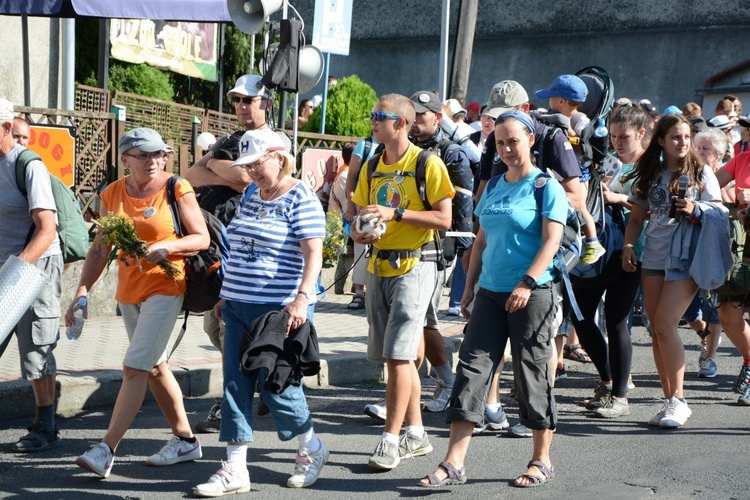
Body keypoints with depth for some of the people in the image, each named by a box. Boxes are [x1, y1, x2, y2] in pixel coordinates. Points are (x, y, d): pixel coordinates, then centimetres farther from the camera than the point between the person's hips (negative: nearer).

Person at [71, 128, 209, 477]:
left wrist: (169, 245, -22)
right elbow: (99, 249, 5)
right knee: (155, 366, 13)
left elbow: (202, 238, -5)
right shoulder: (112, 194, 5)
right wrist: (83, 290, -5)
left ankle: (106, 450, -10)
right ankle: (185, 440, 26)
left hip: (165, 288, -6)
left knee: (135, 368, -11)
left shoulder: (177, 189, -7)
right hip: (128, 291, 6)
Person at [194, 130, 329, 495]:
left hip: (278, 310, -8)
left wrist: (301, 299, -28)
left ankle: (311, 448, 23)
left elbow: (313, 253, -17)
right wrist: (226, 295, 20)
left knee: (275, 384, -2)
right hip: (239, 307, 8)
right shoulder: (251, 196, 14)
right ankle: (235, 470, 8)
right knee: (236, 385, 4)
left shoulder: (301, 200, -9)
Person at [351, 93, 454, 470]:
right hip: (379, 267, 7)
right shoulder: (372, 168, 13)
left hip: (413, 266, -7)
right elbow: (359, 220, 16)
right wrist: (360, 233, -7)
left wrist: (394, 213, -19)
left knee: (398, 355, -11)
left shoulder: (427, 164, -7)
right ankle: (416, 434, 22)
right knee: (397, 356, 11)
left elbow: (443, 219, -12)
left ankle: (390, 439, -5)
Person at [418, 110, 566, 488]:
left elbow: (551, 241, -12)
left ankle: (542, 461, 17)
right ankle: (454, 463, -1)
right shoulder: (494, 185, 14)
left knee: (532, 373, 2)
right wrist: (469, 286, 14)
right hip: (491, 291, 6)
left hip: (532, 293, -6)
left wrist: (527, 283, -22)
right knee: (472, 367, -1)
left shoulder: (545, 186, -4)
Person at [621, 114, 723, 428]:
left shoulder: (702, 173, 2)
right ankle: (669, 400, 13)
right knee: (657, 331, 5)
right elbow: (637, 217, 13)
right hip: (653, 259, 4)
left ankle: (678, 400, -4)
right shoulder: (649, 175, 11)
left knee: (665, 327, -14)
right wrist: (628, 245, -3)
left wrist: (696, 211, -18)